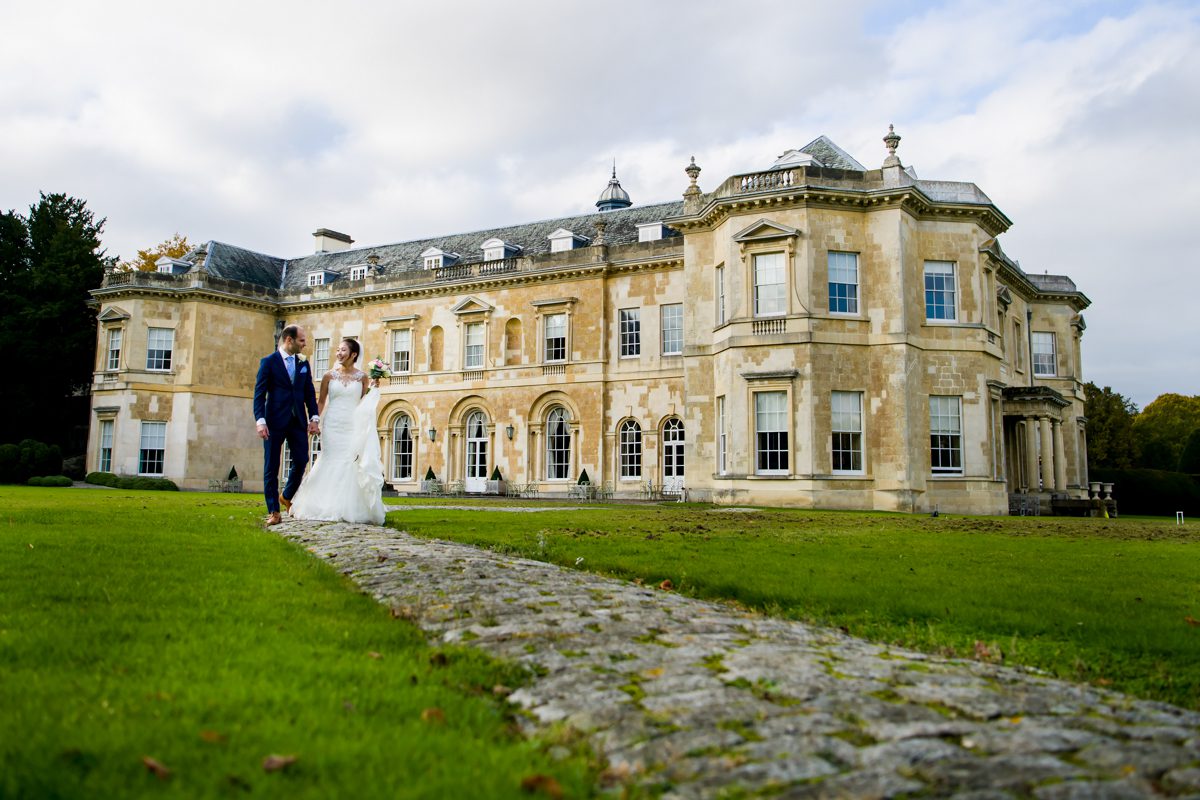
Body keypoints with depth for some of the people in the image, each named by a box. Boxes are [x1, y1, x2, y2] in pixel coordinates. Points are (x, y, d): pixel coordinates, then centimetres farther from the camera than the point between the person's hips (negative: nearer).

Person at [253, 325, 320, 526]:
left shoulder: (303, 364, 12)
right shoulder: (268, 362, -1)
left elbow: (310, 393, 12)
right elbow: (259, 394, -6)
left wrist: (313, 417, 1)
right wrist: (260, 421, -16)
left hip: (298, 422, 4)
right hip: (275, 422, -4)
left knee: (301, 461, 2)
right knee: (271, 467, 1)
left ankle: (287, 496, 27)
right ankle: (273, 511, 8)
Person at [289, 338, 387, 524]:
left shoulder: (362, 376, 5)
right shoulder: (329, 376, 5)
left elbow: (365, 404, 7)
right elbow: (321, 402, 9)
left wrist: (372, 390, -7)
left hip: (353, 427, 0)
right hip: (332, 426, 0)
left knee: (352, 465, -4)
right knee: (331, 464, 0)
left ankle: (351, 509, 5)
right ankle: (329, 507, 8)